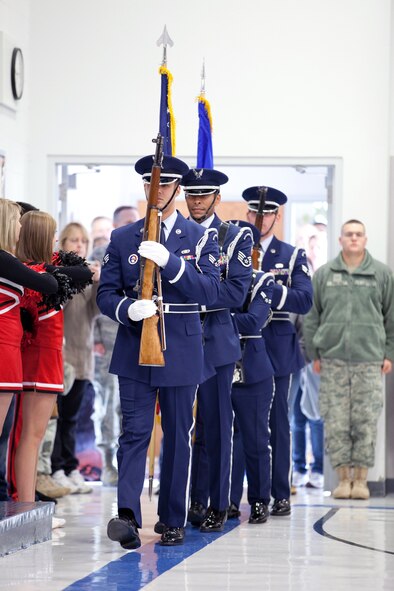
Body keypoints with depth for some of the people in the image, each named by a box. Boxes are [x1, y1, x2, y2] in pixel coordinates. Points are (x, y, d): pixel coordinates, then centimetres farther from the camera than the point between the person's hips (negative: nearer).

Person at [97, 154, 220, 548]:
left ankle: (173, 520, 15)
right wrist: (128, 309, -18)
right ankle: (128, 516, -21)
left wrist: (168, 261, -22)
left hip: (181, 350, 0)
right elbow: (106, 294, 4)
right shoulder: (122, 238, 7)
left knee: (178, 435, 6)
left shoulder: (200, 238, 4)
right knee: (134, 432, -10)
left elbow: (210, 290, -10)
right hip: (134, 348, 0)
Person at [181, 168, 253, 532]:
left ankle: (217, 505, 6)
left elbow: (236, 291, -8)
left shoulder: (236, 238, 3)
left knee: (214, 425, 0)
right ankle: (190, 501, 11)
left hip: (216, 341, -3)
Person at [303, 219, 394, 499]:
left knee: (366, 422, -2)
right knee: (336, 422, 0)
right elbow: (312, 316, 10)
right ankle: (343, 477, 8)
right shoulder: (324, 274, 9)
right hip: (333, 360, 1)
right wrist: (314, 354, 5)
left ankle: (361, 478, 6)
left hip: (369, 360, -1)